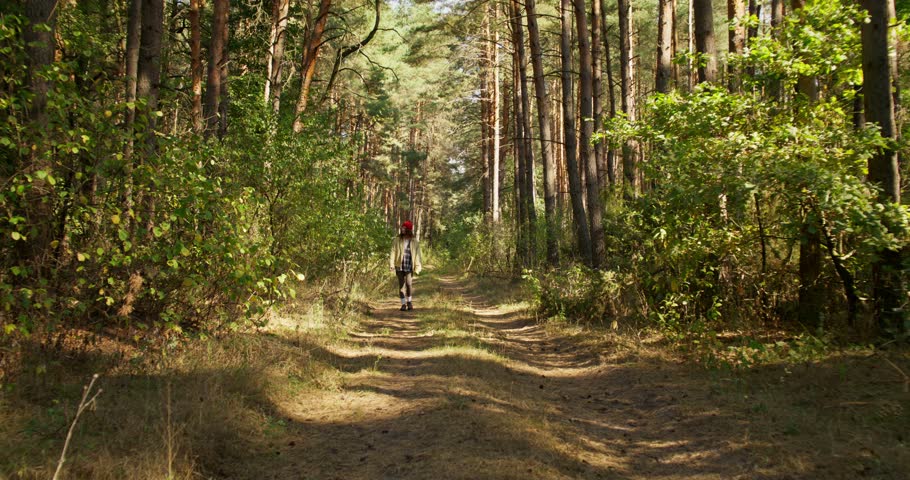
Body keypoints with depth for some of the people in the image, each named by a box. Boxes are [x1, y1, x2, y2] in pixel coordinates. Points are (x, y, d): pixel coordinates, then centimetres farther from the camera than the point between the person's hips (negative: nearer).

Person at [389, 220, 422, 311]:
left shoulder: (415, 242, 2)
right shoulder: (397, 240, 3)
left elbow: (417, 256, 2)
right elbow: (393, 252, -1)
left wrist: (417, 268, -5)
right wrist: (391, 264, -12)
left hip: (409, 267, -1)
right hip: (399, 267, 1)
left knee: (408, 284, -16)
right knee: (401, 285, 4)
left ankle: (409, 301, 7)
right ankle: (403, 304, 16)